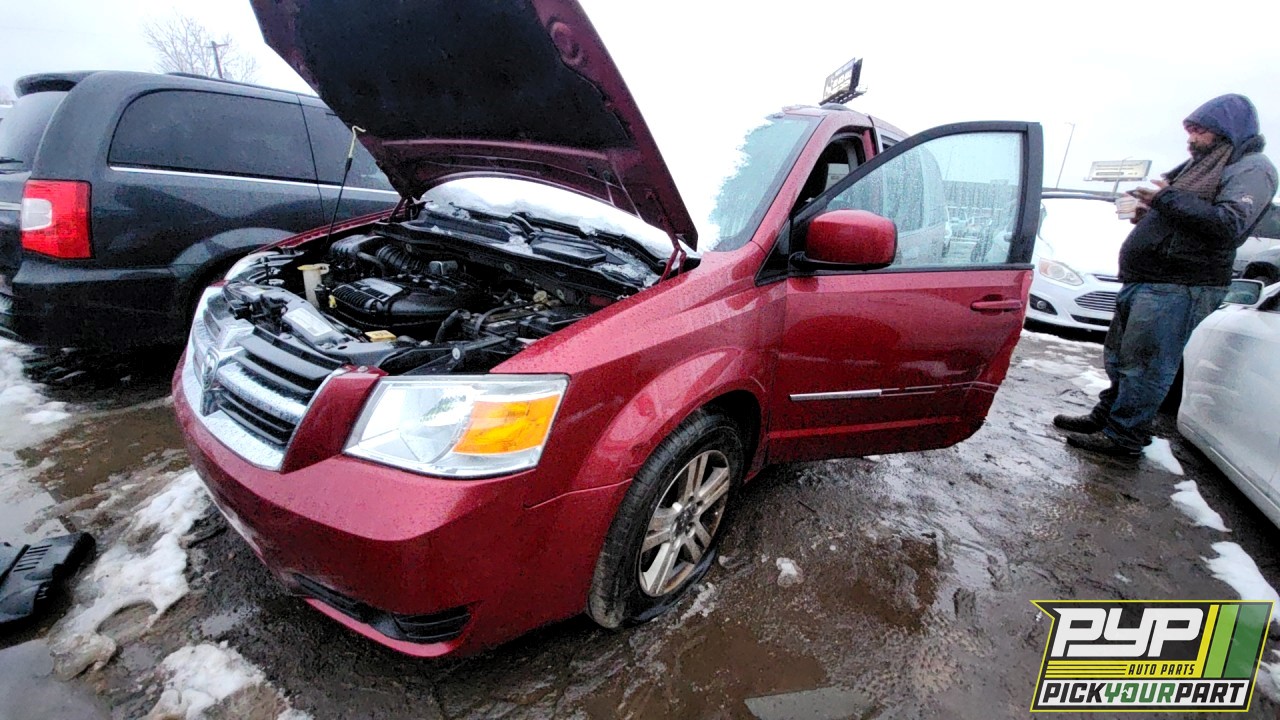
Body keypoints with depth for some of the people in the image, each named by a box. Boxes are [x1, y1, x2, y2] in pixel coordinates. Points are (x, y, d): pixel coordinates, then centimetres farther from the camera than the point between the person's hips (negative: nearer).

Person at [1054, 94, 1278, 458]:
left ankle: (1124, 437, 2)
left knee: (1144, 366, -6)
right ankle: (1106, 415, 27)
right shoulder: (1203, 164, 23)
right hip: (1144, 279, 10)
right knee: (1118, 357, 15)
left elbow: (1230, 224, -20)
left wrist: (1168, 199, -18)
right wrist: (1150, 213, 11)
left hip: (1177, 288, -9)